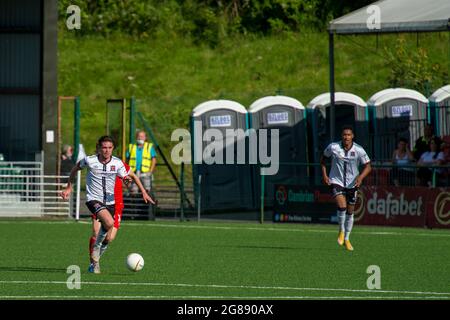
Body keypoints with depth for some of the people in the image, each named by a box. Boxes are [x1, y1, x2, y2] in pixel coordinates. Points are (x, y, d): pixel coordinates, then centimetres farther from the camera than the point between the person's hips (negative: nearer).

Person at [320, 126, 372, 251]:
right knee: (342, 206, -23)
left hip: (352, 184, 2)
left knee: (350, 212, 10)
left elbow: (368, 166, -4)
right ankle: (341, 231, 3)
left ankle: (346, 239, 28)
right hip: (336, 182, -2)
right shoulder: (333, 147, -12)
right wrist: (324, 174, -3)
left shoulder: (358, 150, -12)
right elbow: (323, 158, 7)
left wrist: (360, 177, -22)